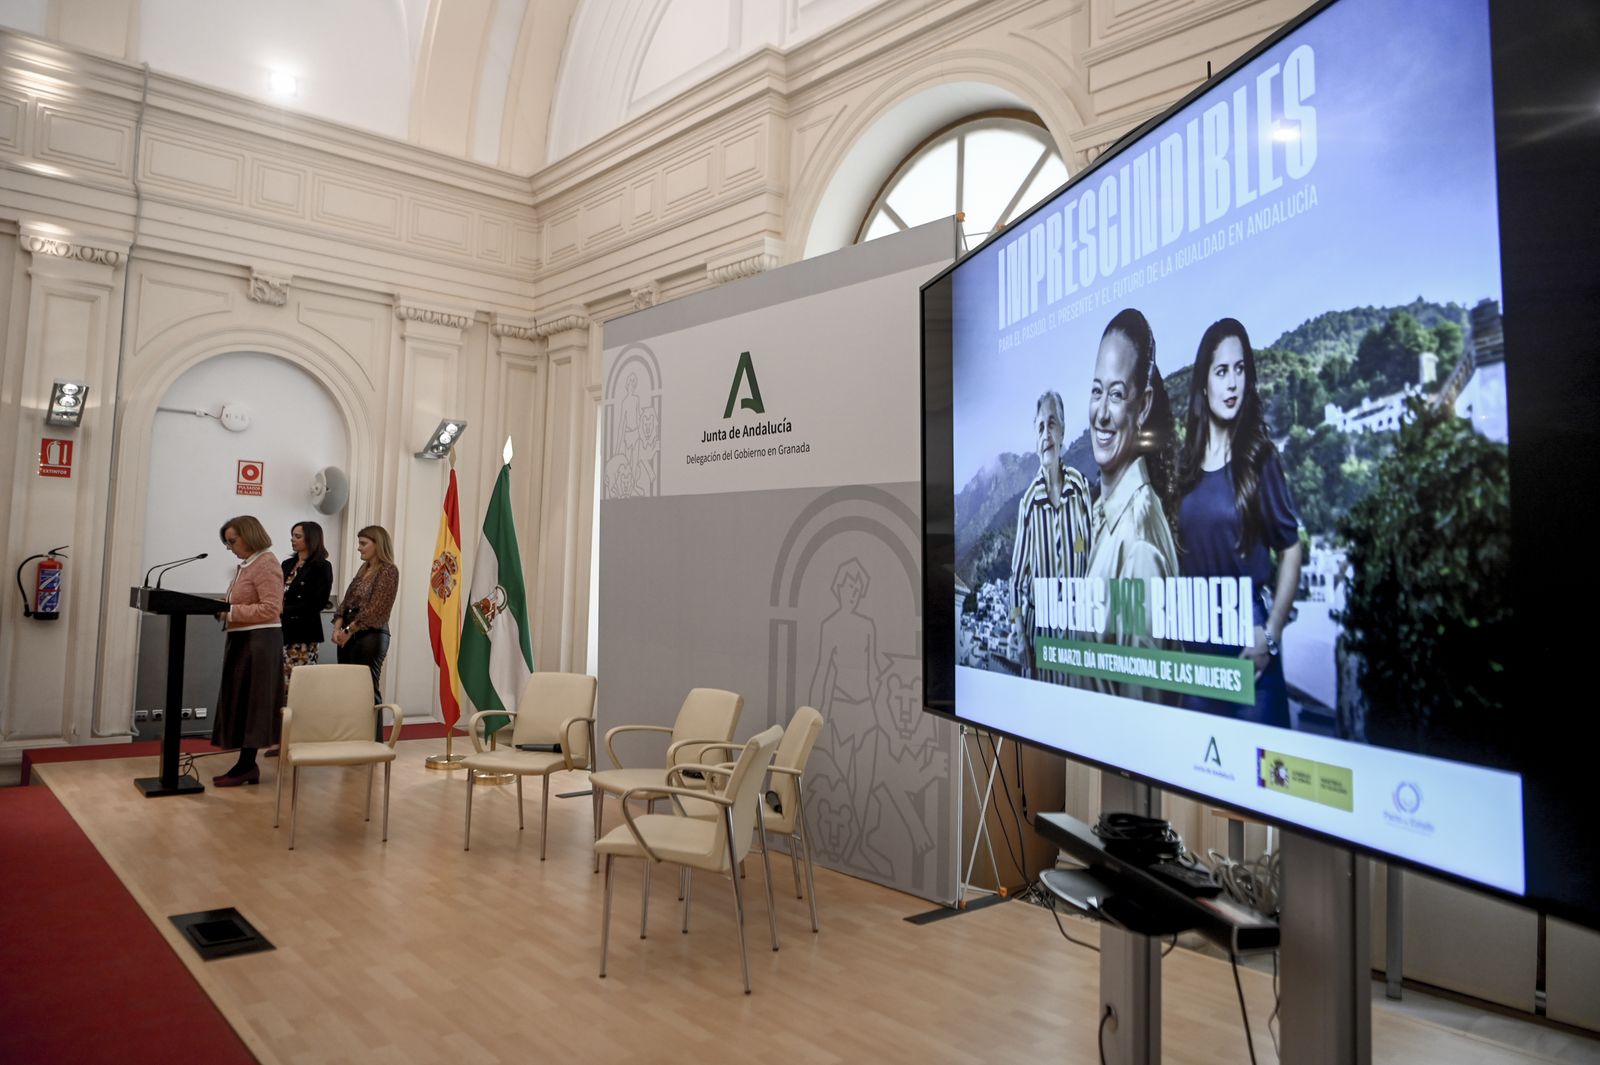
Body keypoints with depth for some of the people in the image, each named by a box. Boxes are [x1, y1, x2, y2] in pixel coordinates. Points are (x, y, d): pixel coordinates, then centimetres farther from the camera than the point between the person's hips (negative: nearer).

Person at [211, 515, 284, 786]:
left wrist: (231, 613, -18)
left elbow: (271, 609, -19)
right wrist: (225, 610, 5)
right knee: (239, 702, 8)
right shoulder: (245, 564, 17)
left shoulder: (265, 564, -11)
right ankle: (247, 764, 13)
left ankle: (246, 765, 2)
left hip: (259, 641, -9)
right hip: (240, 640, 9)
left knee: (249, 702, -5)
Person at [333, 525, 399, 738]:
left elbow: (375, 609, -15)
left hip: (371, 636, -8)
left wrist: (349, 630, -12)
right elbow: (346, 601, 13)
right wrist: (338, 626, -3)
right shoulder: (363, 570, 16)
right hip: (349, 635, 8)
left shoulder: (388, 570, -9)